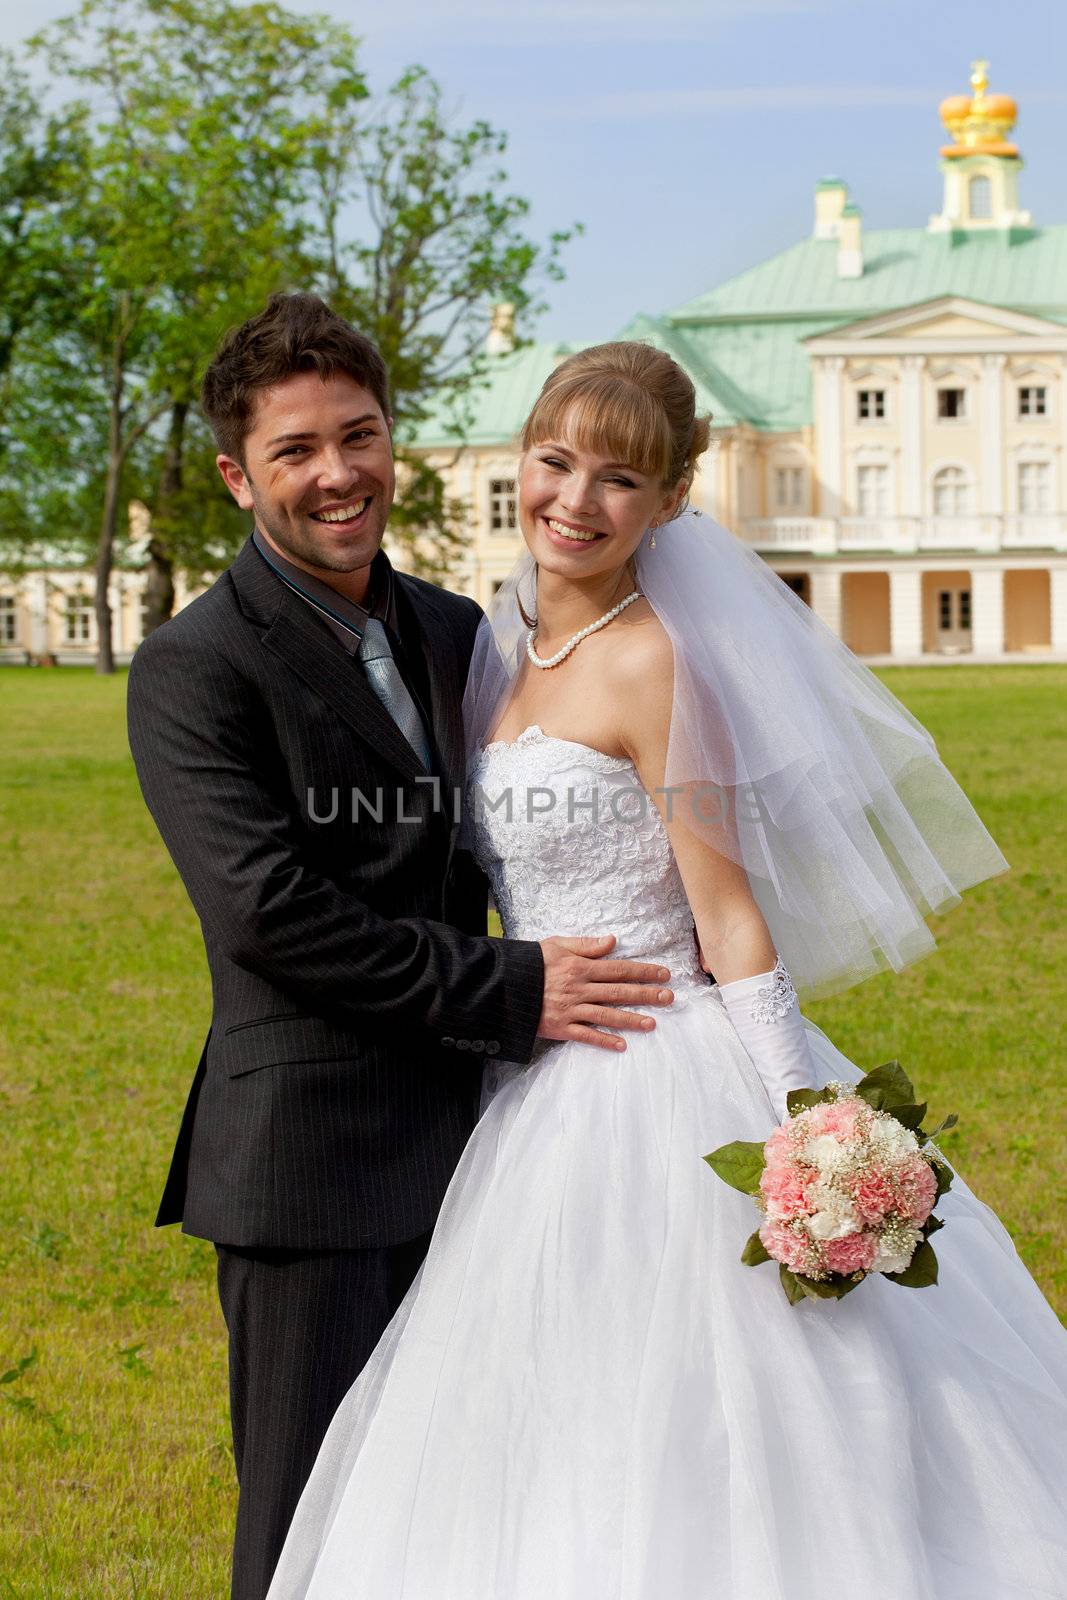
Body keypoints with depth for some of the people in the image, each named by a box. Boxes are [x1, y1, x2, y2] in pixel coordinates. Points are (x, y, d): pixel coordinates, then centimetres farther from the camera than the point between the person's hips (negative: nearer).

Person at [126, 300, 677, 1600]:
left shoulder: (456, 635, 12)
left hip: (461, 1149, 7)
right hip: (310, 1162, -6)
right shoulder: (196, 668, -10)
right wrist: (509, 994, -17)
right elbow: (268, 912, -19)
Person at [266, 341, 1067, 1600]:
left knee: (683, 1485, -1)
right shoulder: (506, 647, 11)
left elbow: (733, 924, -15)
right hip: (543, 1106, 8)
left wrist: (800, 1145, -20)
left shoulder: (651, 661, -14)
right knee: (560, 1486, 15)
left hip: (662, 1102, -8)